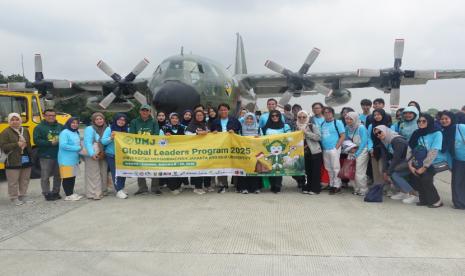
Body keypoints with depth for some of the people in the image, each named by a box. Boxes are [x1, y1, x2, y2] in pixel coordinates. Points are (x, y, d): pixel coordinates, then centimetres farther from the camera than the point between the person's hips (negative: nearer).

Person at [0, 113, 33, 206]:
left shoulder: (25, 130, 11)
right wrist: (16, 144, -19)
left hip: (26, 160, 5)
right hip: (13, 161, -5)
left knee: (25, 180, 11)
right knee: (13, 181, 1)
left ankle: (22, 196, 24)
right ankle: (14, 198, 12)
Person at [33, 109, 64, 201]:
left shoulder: (60, 127, 9)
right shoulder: (39, 127, -1)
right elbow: (37, 141, -10)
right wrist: (50, 143, -18)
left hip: (59, 155, 3)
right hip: (45, 156, -3)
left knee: (58, 175, 10)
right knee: (45, 176, 1)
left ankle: (56, 192, 23)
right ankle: (47, 194, 11)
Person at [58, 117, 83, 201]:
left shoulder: (76, 133, 14)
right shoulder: (64, 132, -12)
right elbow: (63, 145, -22)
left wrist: (80, 148, 6)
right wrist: (77, 148, -18)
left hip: (75, 159, 8)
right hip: (66, 160, -8)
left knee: (73, 176, 13)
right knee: (67, 177, -1)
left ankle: (72, 193, 23)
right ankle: (68, 195, 6)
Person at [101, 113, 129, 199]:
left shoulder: (127, 130, 6)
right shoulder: (109, 129, -3)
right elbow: (103, 141, -9)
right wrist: (111, 138, -25)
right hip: (111, 155, -4)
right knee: (115, 172, -5)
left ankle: (121, 188, 21)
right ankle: (119, 191, 0)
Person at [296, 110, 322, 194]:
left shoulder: (312, 126, -3)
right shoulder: (296, 127, 9)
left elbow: (318, 137, -13)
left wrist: (306, 132, -17)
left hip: (315, 152, -3)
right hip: (304, 153, 4)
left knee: (315, 171, 0)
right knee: (307, 171, 7)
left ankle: (315, 189, 8)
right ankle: (307, 187, 18)